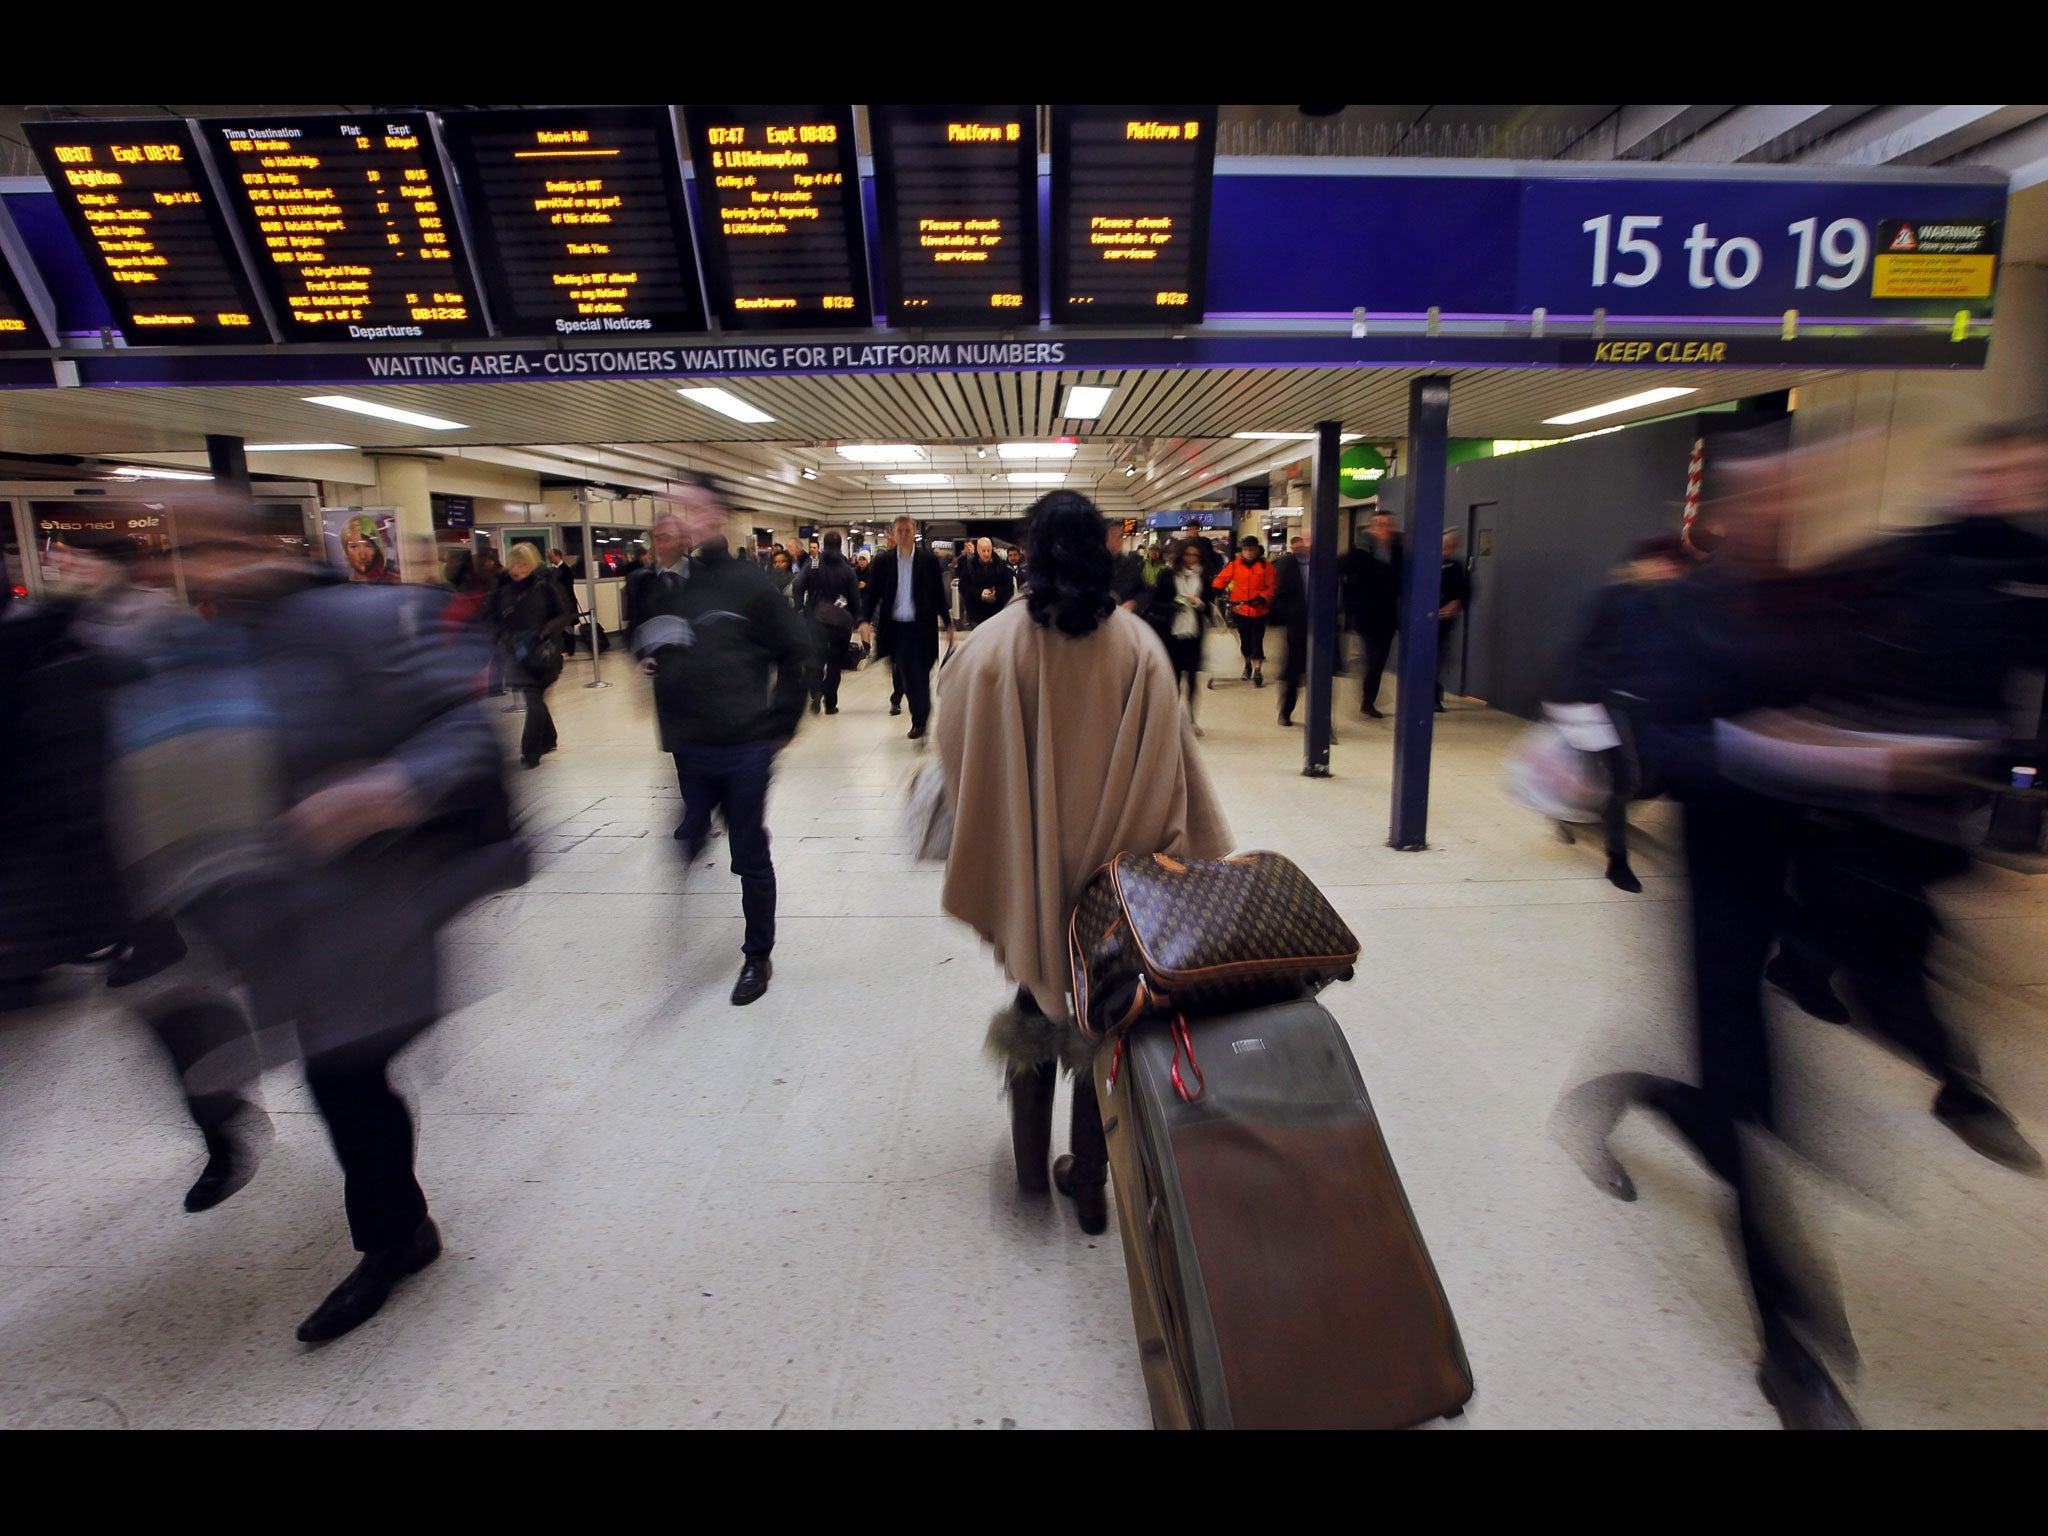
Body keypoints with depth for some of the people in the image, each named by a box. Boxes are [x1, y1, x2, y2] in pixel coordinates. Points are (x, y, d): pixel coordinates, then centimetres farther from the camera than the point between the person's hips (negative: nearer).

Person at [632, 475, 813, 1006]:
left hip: (745, 748, -3)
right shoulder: (665, 587, 6)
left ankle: (758, 956, 26)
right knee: (682, 852, 9)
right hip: (686, 749, 4)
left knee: (750, 858, 9)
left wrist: (781, 723, -2)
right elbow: (643, 642, 22)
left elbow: (795, 653, -2)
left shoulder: (749, 582, -6)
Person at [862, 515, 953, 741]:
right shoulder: (883, 562, 5)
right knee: (907, 673, 3)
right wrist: (866, 621, -9)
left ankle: (920, 720, 12)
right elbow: (873, 593, 4)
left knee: (920, 674, 0)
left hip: (922, 627, -1)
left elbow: (939, 594, 4)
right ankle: (921, 719, 19)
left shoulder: (929, 560, 2)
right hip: (896, 627, 1)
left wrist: (948, 624, 3)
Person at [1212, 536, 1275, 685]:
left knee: (1257, 640, -5)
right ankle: (1248, 664, 36)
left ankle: (1257, 671, -2)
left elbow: (1271, 586, -4)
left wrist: (1263, 598, -19)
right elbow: (1222, 578, -2)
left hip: (1259, 609, -2)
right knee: (1245, 639, 13)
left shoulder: (1266, 566, -2)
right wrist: (1214, 590, -20)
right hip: (1241, 609, 2)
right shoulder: (1235, 565, 2)